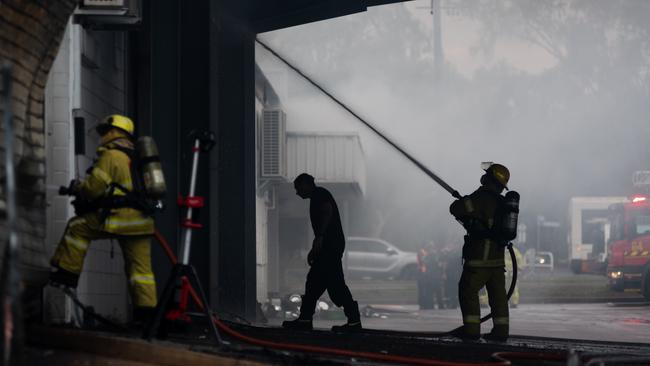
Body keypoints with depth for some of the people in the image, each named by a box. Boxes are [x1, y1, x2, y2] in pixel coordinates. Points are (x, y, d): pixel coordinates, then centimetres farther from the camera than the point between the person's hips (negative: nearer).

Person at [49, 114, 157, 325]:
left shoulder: (111, 155, -3)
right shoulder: (136, 157, 23)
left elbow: (94, 187, -7)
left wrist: (77, 188, 14)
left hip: (121, 217, -8)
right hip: (142, 220, 8)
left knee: (78, 227, 6)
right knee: (140, 266, 8)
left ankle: (66, 274, 4)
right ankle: (147, 311, 3)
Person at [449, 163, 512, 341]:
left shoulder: (480, 198, -13)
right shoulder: (502, 202, 11)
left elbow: (455, 209, -16)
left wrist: (460, 203, 6)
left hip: (479, 255, -7)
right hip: (498, 255, 7)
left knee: (468, 291, -1)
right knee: (498, 294, 9)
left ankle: (471, 328, -5)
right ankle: (501, 330, 8)